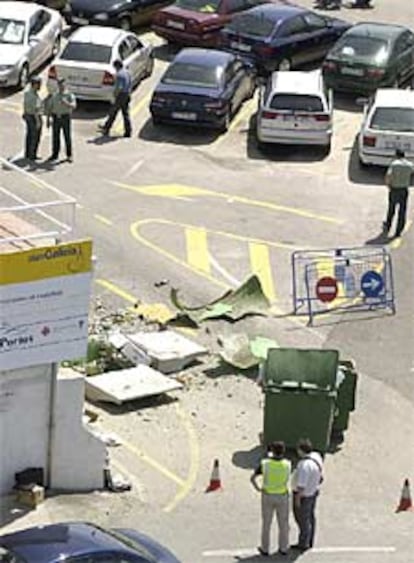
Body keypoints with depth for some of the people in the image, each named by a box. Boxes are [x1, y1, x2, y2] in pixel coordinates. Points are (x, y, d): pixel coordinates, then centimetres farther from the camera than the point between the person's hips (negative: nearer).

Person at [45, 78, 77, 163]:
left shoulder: (70, 95, -4)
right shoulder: (54, 96, 8)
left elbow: (74, 106, -20)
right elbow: (50, 107, 10)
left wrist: (66, 103, -40)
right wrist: (48, 119, 5)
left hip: (66, 118, -3)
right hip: (56, 118, 3)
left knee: (67, 137, -1)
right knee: (55, 137, 6)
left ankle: (69, 156, 8)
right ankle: (55, 155, 16)